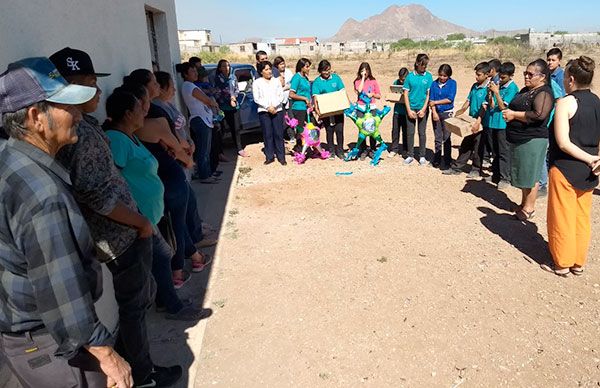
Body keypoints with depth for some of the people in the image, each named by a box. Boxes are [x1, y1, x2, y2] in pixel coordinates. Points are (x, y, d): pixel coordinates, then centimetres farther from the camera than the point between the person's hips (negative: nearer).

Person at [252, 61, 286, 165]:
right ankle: (270, 156, 6)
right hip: (264, 111, -1)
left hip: (277, 110, 1)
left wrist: (274, 106, -9)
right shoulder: (257, 83, 7)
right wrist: (268, 107, -11)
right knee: (267, 134, -1)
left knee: (279, 134, -2)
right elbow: (256, 99, 0)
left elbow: (281, 96, 7)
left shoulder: (276, 81, 14)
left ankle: (281, 157, 3)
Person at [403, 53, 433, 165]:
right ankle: (410, 155, 16)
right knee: (410, 133, 4)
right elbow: (406, 94, 0)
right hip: (411, 108, 0)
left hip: (423, 108, 0)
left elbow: (429, 93, 0)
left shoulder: (428, 76, 1)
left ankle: (422, 156, 16)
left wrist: (423, 109, -8)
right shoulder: (410, 76, 0)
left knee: (422, 133, 6)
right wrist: (409, 110, -7)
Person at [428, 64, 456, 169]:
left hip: (447, 113, -3)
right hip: (436, 113, 3)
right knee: (438, 138, 9)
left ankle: (447, 162, 7)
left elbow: (450, 99, -11)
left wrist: (436, 102, -9)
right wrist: (434, 112, -10)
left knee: (446, 138, 0)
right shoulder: (434, 84, 5)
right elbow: (431, 99, 1)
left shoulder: (452, 83, -3)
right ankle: (436, 160, 18)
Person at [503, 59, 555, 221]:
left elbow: (539, 115, -27)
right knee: (523, 174, 17)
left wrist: (514, 114, -19)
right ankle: (524, 203, 29)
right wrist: (508, 113, 6)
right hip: (518, 139, 9)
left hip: (532, 140, -9)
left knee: (530, 175, -1)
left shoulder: (543, 93, -13)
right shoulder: (525, 90, 15)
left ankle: (529, 208, 9)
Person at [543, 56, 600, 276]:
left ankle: (562, 264, 17)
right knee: (582, 217, 15)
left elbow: (563, 142, -20)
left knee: (562, 218, 5)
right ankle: (579, 262, 27)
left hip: (565, 168, -7)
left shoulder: (565, 103, -14)